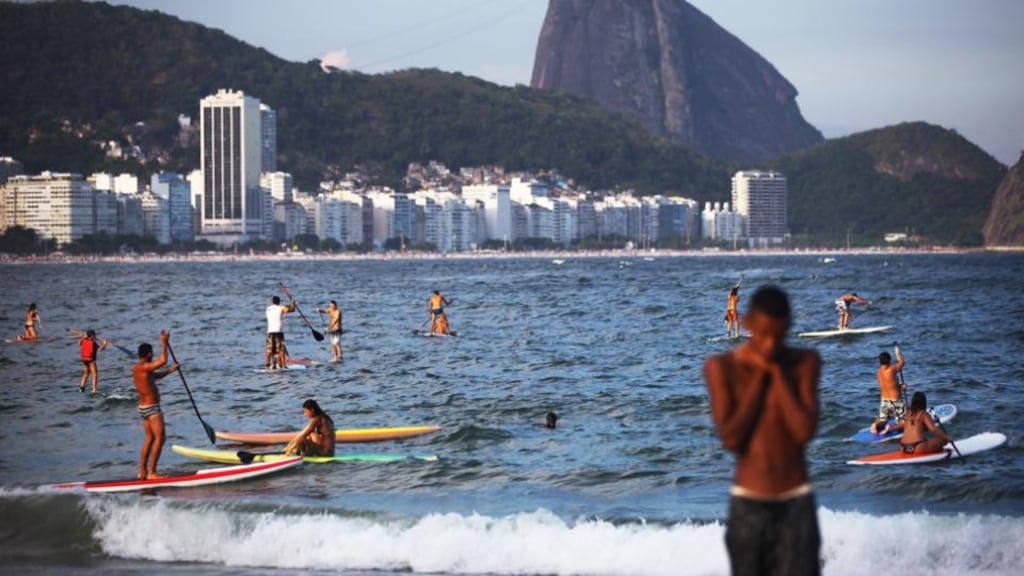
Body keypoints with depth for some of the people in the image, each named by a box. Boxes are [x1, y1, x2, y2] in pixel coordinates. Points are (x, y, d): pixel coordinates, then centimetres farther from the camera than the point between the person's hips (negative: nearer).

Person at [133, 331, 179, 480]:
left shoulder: (137, 369, 11)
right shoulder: (144, 368, -19)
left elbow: (156, 376, 26)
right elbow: (163, 360, -29)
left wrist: (170, 370, 19)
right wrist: (164, 343, -19)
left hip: (143, 407, 10)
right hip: (151, 408, -10)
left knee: (149, 439, 16)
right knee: (159, 438, -8)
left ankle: (142, 471, 17)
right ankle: (151, 473, -11)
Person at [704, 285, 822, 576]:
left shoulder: (805, 363, -1)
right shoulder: (722, 367, -4)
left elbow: (805, 431, -13)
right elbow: (730, 438, -13)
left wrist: (776, 371, -12)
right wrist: (759, 375, -11)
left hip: (796, 503, 0)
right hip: (748, 504, 0)